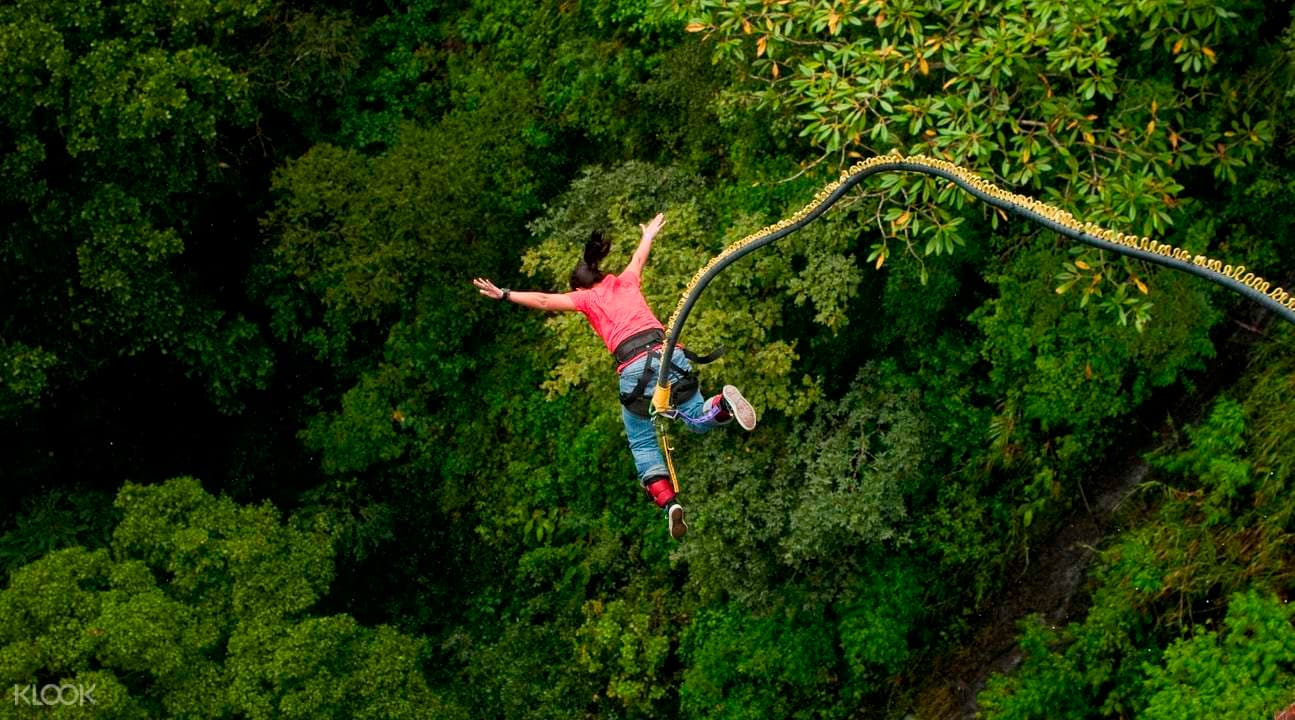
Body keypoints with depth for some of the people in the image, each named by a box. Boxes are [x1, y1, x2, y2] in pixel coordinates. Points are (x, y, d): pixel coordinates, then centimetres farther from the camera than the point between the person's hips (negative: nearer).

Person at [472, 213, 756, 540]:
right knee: (698, 421, 17)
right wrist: (648, 236, 68)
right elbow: (638, 259, 49)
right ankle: (723, 403, -18)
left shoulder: (587, 297, 18)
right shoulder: (625, 280, 28)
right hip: (669, 352, 3)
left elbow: (544, 300, 14)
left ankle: (668, 502, -10)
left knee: (643, 445, 12)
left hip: (635, 367, -3)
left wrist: (505, 295, 22)